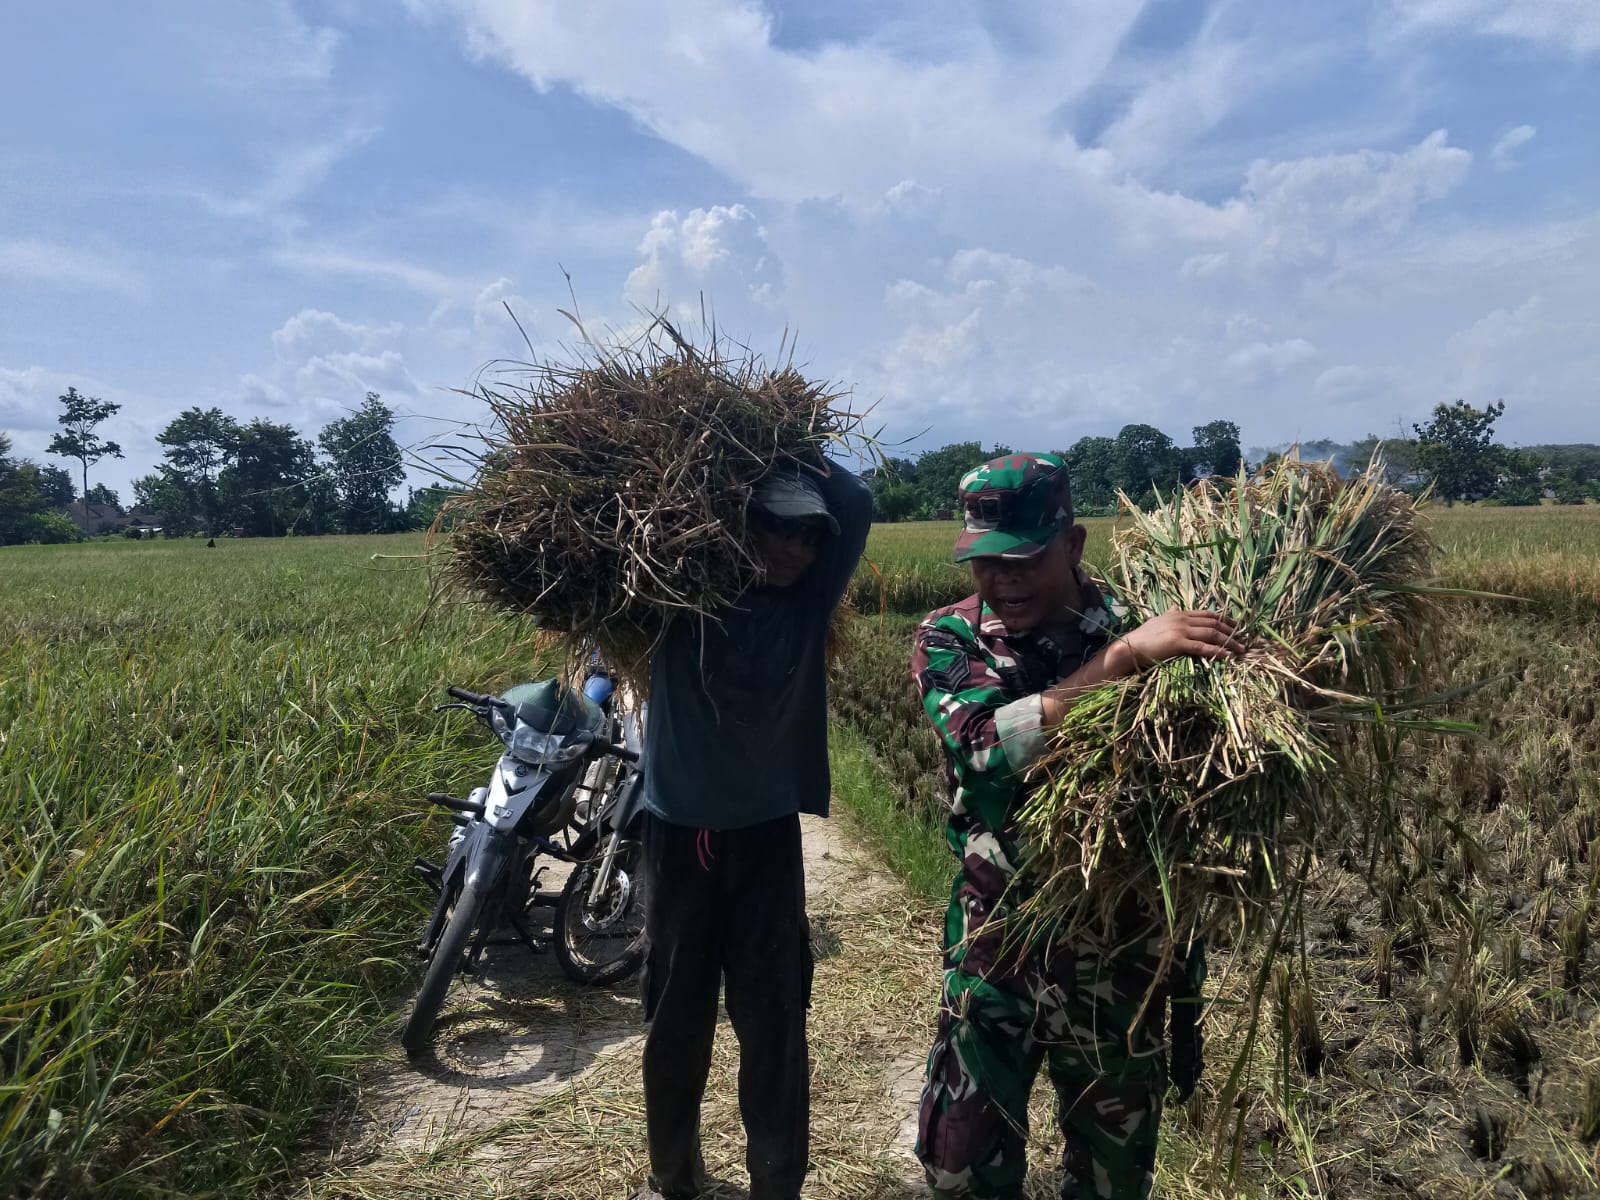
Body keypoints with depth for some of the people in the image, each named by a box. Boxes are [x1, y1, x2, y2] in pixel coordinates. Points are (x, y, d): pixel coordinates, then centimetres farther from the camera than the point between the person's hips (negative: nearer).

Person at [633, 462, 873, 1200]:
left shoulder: (807, 603, -2)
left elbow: (857, 505, -8)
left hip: (767, 835, 0)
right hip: (675, 832, 0)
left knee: (773, 1022, 5)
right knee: (674, 1019, 14)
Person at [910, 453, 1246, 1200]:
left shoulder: (1141, 628, -8)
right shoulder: (949, 640, -9)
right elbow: (986, 748, -28)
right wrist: (1122, 658, -34)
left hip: (1121, 949, 1)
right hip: (996, 942, 0)